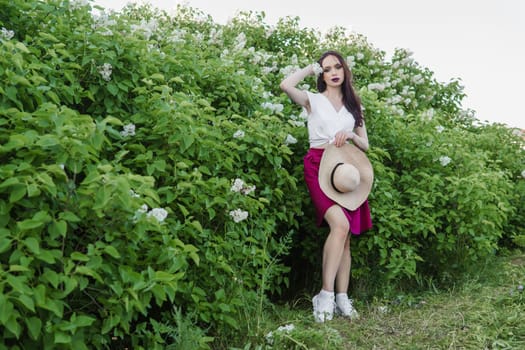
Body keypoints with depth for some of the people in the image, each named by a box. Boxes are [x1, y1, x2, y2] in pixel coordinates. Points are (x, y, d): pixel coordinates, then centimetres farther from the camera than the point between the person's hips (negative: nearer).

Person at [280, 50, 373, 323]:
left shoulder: (354, 105, 20)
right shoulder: (313, 100, 9)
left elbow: (365, 145, 18)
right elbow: (286, 85, -11)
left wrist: (350, 136, -4)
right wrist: (312, 68, 4)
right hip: (319, 166, -4)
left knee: (345, 234, 1)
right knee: (340, 224, -25)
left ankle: (342, 298, 6)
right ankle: (326, 294, -19)